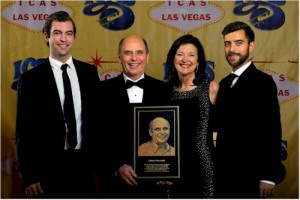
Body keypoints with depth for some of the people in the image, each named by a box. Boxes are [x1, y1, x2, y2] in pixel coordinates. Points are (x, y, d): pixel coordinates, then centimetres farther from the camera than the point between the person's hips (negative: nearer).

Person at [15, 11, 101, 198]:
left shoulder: (90, 72, 5)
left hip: (84, 163, 3)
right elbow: (24, 131, -3)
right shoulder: (31, 79, -4)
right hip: (49, 167, -3)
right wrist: (29, 176, -7)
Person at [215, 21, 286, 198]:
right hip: (224, 172, 7)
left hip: (248, 174, -7)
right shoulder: (225, 83, 10)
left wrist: (269, 177, -17)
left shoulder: (263, 82, -13)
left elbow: (272, 131, -16)